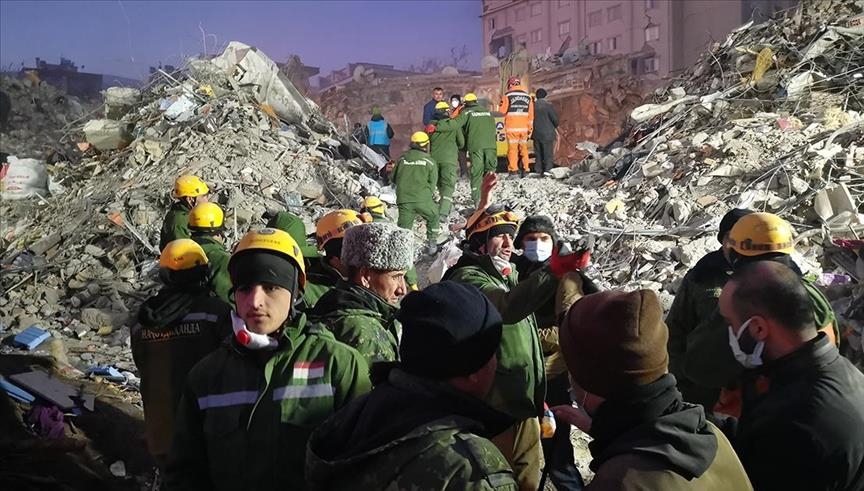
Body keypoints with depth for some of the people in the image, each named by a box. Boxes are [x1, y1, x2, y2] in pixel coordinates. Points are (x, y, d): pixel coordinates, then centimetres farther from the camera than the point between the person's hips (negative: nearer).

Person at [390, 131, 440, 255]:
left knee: (404, 226, 5)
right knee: (433, 218, 23)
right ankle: (432, 245, 24)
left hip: (403, 199, 2)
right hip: (423, 199, -2)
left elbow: (393, 177, 16)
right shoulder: (430, 161, 2)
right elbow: (432, 182, 1)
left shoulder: (403, 158, 10)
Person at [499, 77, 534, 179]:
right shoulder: (528, 96, 8)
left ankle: (513, 170, -3)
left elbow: (502, 110, -2)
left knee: (512, 148, 1)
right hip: (524, 127, 4)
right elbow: (531, 114, 9)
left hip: (512, 128, -4)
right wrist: (530, 129, 14)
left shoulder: (508, 95, -5)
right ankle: (525, 169, 12)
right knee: (523, 148, 13)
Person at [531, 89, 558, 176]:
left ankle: (538, 170, 13)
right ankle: (547, 169, -10)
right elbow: (555, 118, -9)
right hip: (547, 133, -5)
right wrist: (555, 126, 11)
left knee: (538, 153, 13)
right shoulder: (548, 105, -12)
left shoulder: (533, 106, 2)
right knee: (548, 152, 0)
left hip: (536, 133, 5)